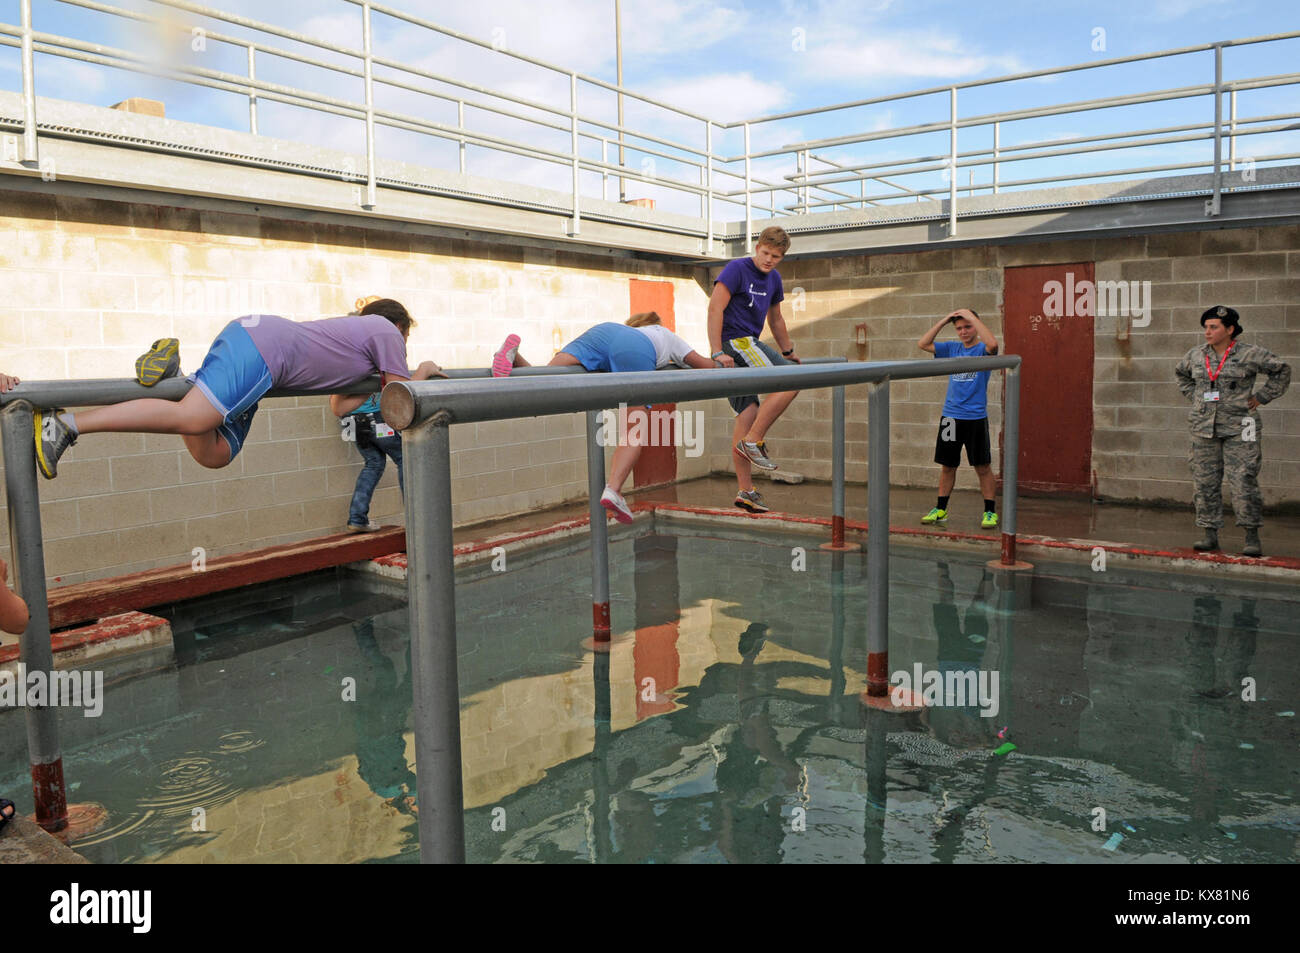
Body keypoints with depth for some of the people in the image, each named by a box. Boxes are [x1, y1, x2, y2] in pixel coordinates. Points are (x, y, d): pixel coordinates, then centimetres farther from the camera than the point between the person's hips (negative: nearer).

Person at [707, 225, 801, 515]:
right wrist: (717, 352, -20)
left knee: (748, 413, 3)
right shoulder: (736, 269, -6)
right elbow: (715, 308, -14)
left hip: (749, 344, 8)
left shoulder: (774, 279, 18)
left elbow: (775, 319, 31)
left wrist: (788, 352, 36)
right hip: (734, 341, -8)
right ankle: (753, 440, -14)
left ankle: (745, 491, 4)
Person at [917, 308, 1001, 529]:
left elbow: (992, 344, -27)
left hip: (976, 417, -4)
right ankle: (941, 509, 20)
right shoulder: (952, 348, 9)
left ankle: (990, 512, 10)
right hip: (950, 416, 4)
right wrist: (944, 320, -1)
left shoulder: (982, 349, -4)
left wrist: (972, 316, -20)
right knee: (947, 465, 11)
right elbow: (923, 344, 5)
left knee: (983, 467, 2)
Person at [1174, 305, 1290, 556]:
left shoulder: (1250, 354, -3)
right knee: (1205, 483, 4)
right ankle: (1210, 535, 12)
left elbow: (1282, 371, 7)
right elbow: (1181, 373, 28)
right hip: (1204, 429, 4)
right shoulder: (1196, 355, 7)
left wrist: (1261, 397, 2)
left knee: (1244, 483, -7)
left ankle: (1252, 538, 0)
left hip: (1239, 429, -4)